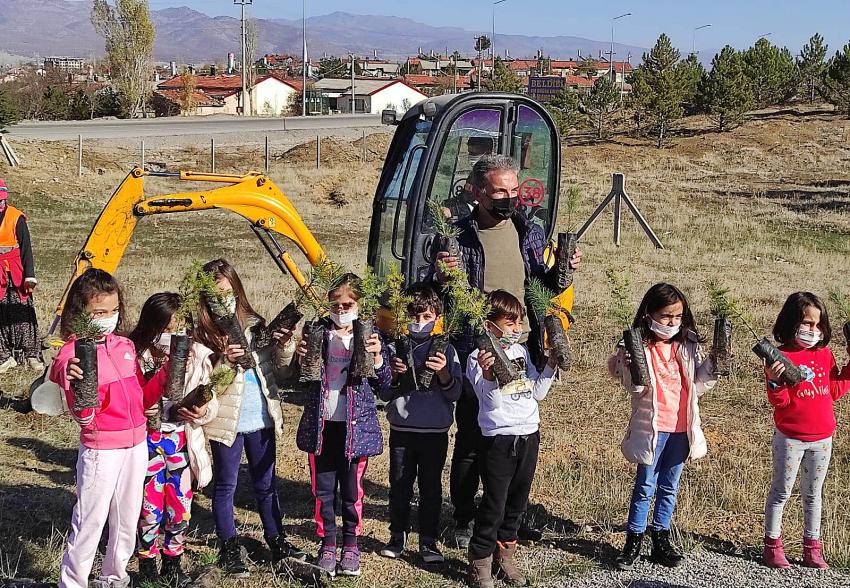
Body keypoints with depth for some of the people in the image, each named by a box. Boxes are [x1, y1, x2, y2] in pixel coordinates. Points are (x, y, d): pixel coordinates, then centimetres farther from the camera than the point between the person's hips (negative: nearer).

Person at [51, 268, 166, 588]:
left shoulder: (125, 346, 5)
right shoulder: (72, 355, -15)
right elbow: (84, 418, -20)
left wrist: (167, 373, -1)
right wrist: (75, 383, -39)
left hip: (136, 444, 6)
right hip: (101, 450, -6)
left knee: (127, 520, 18)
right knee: (90, 524, 1)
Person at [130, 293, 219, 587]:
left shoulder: (196, 355, -5)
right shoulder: (135, 356, -12)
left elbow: (212, 401, 4)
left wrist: (202, 413, -17)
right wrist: (139, 413, -24)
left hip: (182, 442, 3)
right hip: (148, 442, -3)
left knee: (181, 509, 12)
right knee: (150, 510, 7)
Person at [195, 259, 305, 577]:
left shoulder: (256, 325, 4)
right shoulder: (201, 335, -10)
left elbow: (279, 373, 10)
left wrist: (285, 349, -8)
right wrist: (224, 363, -26)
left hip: (262, 419, 4)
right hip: (226, 422, -4)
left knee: (266, 484, 16)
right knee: (225, 486, 8)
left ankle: (277, 541, 30)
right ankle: (229, 549, 21)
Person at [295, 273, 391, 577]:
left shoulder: (370, 335, 0)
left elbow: (384, 385, 1)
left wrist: (376, 357, -16)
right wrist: (300, 356, -10)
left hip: (355, 427, -1)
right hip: (321, 425, 2)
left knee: (352, 491, 6)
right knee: (323, 490, 8)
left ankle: (351, 546, 22)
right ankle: (327, 545, 22)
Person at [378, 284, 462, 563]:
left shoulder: (445, 349, 0)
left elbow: (455, 393, -6)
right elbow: (384, 395, 3)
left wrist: (443, 372, -23)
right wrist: (393, 374, -16)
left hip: (435, 432, -1)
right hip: (401, 428, 1)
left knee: (431, 487, 6)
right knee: (399, 485, 8)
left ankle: (428, 541, 15)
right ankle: (397, 536, 22)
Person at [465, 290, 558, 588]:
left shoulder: (522, 351, 10)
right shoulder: (479, 357, -10)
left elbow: (537, 393, 12)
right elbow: (492, 401, -19)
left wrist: (551, 365, 2)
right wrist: (488, 374, -37)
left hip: (529, 435, 6)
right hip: (499, 438, -6)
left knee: (517, 502, 15)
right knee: (494, 504, -2)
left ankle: (504, 555, 30)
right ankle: (480, 562, 12)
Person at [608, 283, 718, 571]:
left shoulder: (688, 345, 3)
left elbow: (698, 384, 4)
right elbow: (635, 387, -14)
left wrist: (715, 362, -8)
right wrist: (631, 367, -33)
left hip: (682, 428, 4)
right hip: (651, 426, -4)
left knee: (669, 487, 14)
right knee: (645, 486, 5)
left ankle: (661, 540, 25)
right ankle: (634, 541, 16)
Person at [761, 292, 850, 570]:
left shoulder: (825, 354, 5)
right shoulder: (781, 357, -13)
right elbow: (780, 401, -15)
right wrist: (774, 382, -35)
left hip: (822, 438, 5)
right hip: (790, 439, -5)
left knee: (813, 494, 14)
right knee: (781, 492, 5)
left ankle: (812, 549, 23)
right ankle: (772, 546, 16)